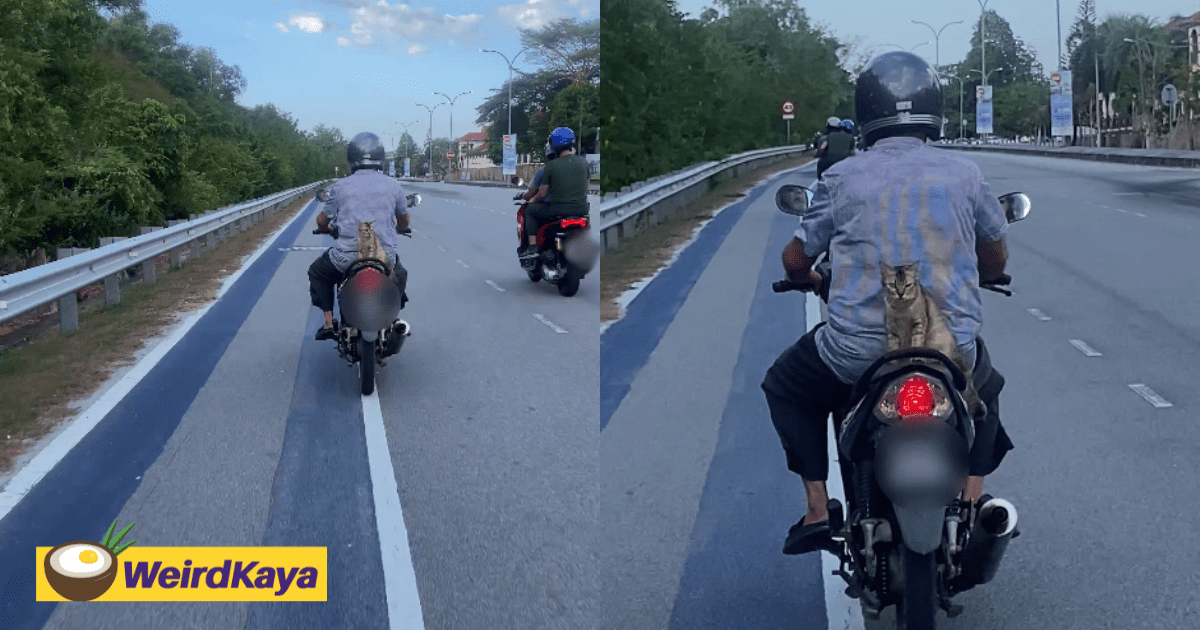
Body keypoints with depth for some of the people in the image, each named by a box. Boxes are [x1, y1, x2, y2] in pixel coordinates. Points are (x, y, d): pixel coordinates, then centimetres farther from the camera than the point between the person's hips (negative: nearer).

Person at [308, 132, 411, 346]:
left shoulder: (340, 186, 0)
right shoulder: (393, 185, 3)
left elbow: (322, 221, 9)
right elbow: (404, 221, 17)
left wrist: (329, 229, 33)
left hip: (347, 255, -1)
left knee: (317, 273, 28)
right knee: (400, 276, 35)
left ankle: (329, 321, 15)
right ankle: (393, 319, 19)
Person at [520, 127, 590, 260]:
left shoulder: (551, 166, -10)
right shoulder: (583, 162, 1)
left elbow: (542, 194, -3)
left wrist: (533, 200, 20)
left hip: (558, 209, -4)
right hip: (581, 208, 4)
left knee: (530, 210, 21)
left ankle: (532, 248, 14)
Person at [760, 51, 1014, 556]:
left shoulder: (842, 177, 1)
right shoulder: (964, 173, 5)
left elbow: (795, 260, 8)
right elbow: (997, 260, 17)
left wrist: (810, 278, 31)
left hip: (858, 349, -2)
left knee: (785, 386, 27)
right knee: (986, 390, 36)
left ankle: (817, 510, 16)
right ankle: (972, 503, 21)